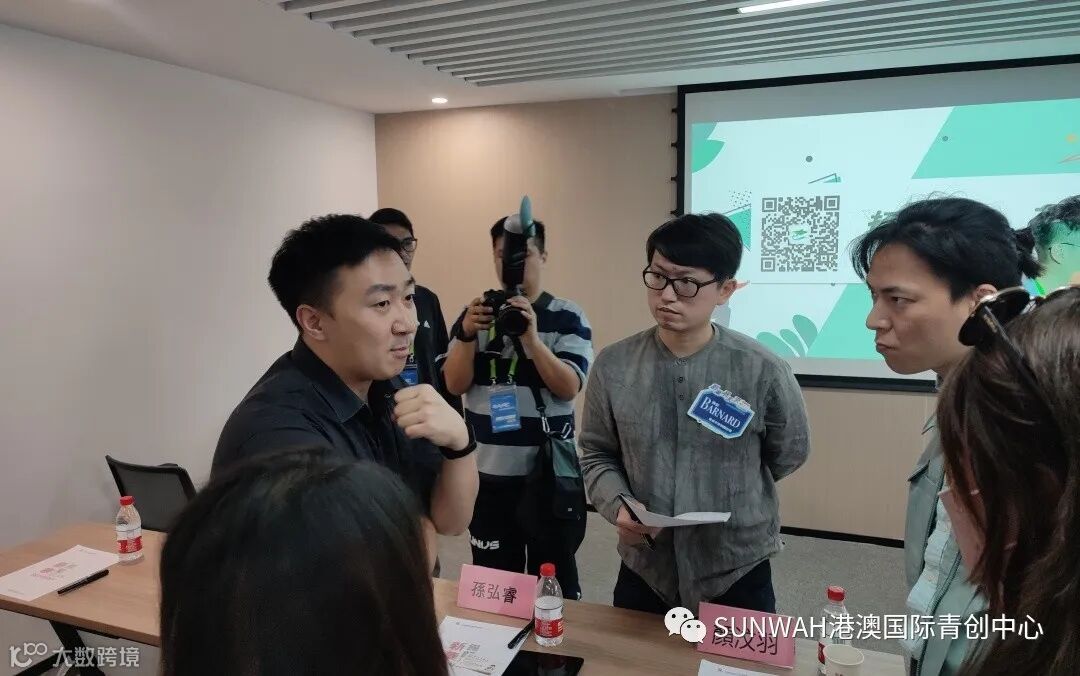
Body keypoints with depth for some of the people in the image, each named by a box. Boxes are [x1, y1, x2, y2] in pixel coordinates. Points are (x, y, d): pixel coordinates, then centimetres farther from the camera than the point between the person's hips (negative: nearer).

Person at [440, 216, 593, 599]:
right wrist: (467, 335, -19)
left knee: (554, 577, 9)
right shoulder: (474, 313, 4)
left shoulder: (567, 317, -4)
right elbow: (454, 385, -2)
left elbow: (569, 387, -14)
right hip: (488, 473, 2)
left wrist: (531, 338, -27)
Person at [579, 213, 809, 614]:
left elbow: (788, 454, 2)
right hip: (643, 572, 2)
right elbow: (597, 455, 2)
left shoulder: (763, 370, -15)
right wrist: (619, 504, -17)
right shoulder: (613, 366, -9)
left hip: (738, 576, -1)